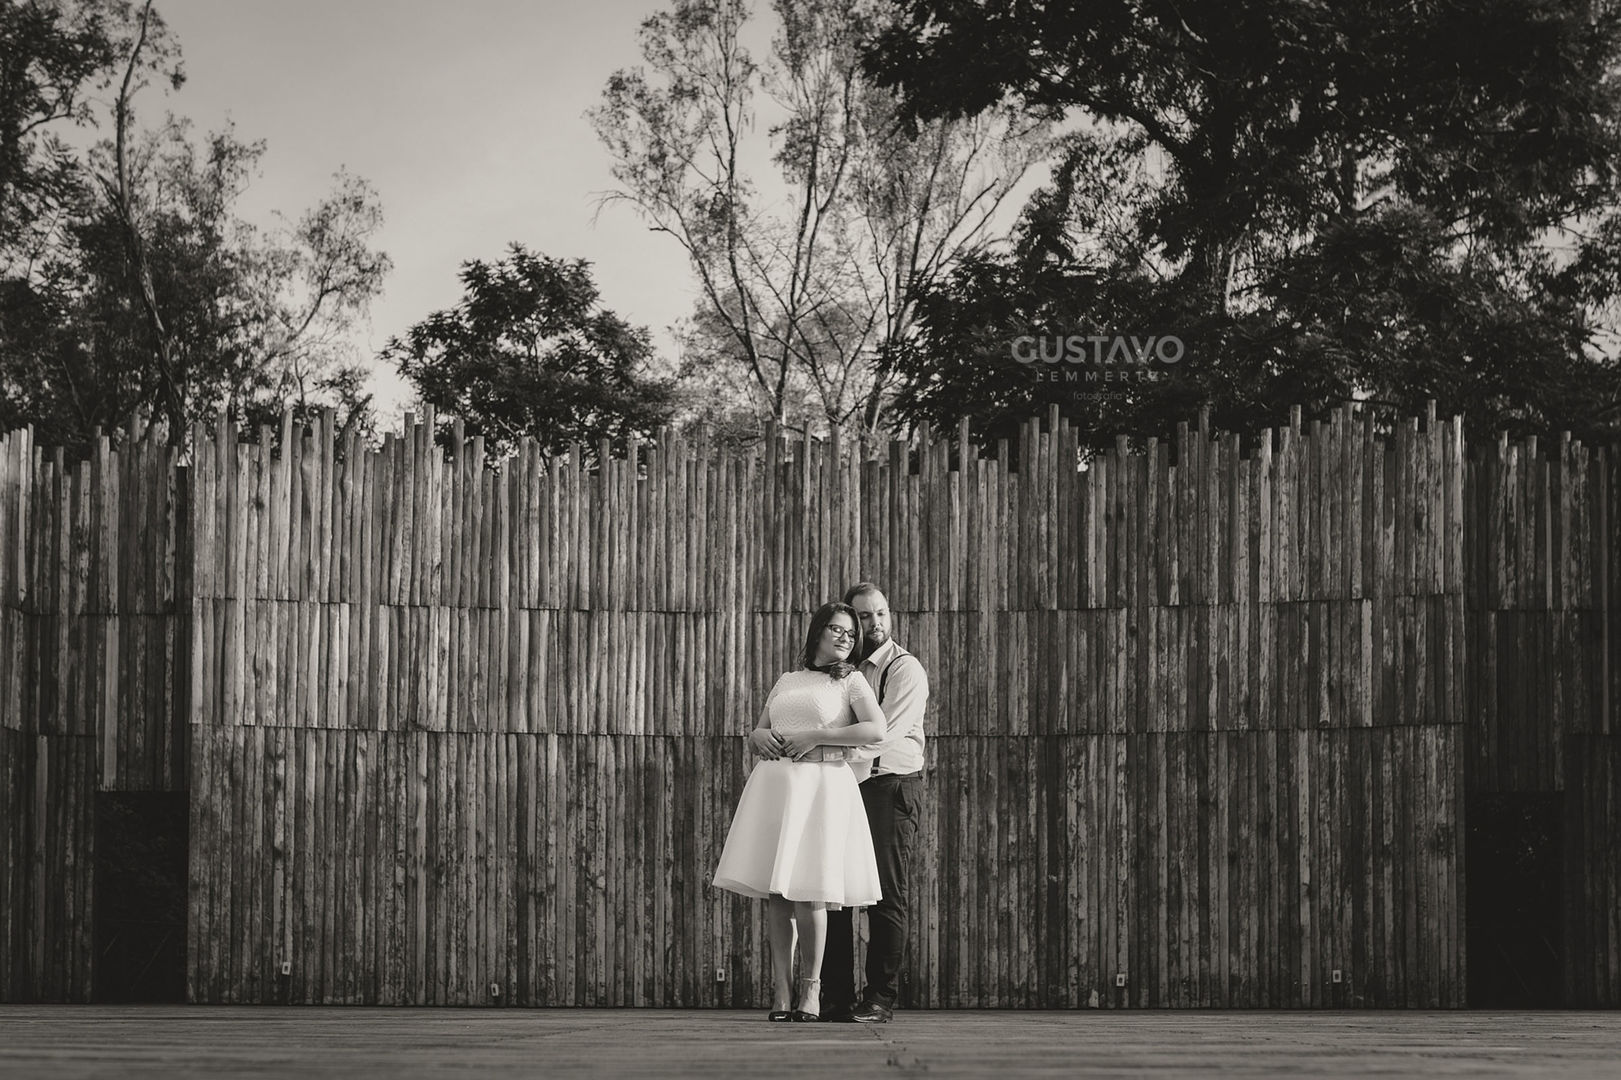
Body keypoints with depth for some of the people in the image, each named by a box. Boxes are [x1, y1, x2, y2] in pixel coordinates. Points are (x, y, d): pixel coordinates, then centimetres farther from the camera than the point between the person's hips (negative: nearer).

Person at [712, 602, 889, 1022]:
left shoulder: (851, 680, 8)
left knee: (806, 892, -9)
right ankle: (782, 989, 2)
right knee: (774, 892, -1)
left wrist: (814, 737, -10)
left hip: (821, 785, -4)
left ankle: (811, 987, 2)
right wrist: (763, 737, 1)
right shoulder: (786, 682, 21)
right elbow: (755, 732, 26)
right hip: (773, 783, 4)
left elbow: (875, 730, -8)